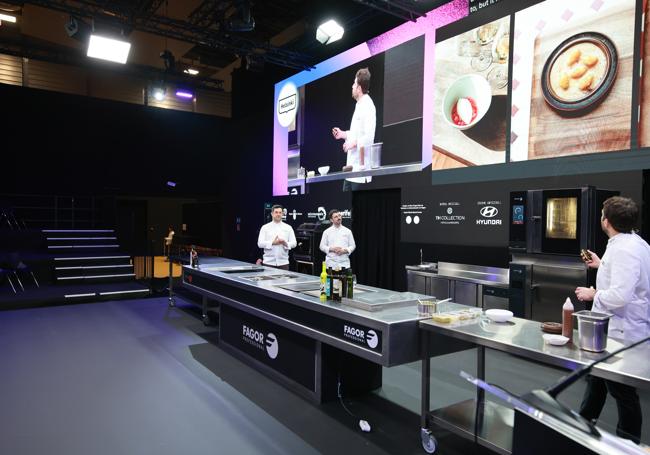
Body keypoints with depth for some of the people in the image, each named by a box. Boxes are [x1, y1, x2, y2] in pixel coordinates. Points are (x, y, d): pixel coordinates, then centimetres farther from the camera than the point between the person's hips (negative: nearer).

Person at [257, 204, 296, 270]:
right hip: (268, 262, -1)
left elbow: (294, 243, 5)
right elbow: (260, 243, -3)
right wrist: (272, 243, -17)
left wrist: (285, 243, -16)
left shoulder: (288, 228, 8)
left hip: (283, 262, 1)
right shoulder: (265, 227, 5)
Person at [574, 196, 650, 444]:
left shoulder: (625, 249, -26)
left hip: (622, 333, -11)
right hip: (616, 328, 11)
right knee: (597, 376, 25)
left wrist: (593, 294, -17)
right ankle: (585, 420, 44)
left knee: (623, 391, 7)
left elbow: (620, 295, -34)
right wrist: (601, 265, 24)